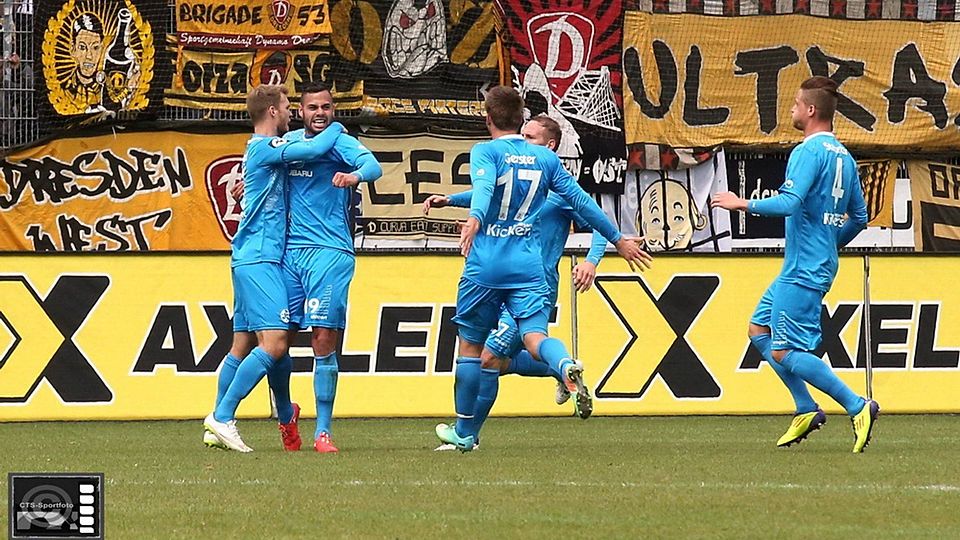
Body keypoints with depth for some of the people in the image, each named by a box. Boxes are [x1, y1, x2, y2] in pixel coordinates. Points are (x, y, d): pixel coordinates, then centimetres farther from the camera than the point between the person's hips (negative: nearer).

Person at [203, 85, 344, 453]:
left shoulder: (260, 147, 19)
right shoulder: (265, 147, -11)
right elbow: (315, 149, -19)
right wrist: (336, 128, 1)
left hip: (247, 258, 11)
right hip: (260, 259, -11)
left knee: (243, 345, 10)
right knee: (274, 342, -17)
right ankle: (223, 417, -20)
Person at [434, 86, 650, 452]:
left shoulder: (486, 152, -1)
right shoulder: (545, 159, 11)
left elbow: (483, 186, -23)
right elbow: (580, 201, 14)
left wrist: (475, 219, -42)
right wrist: (617, 239, 24)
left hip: (485, 267, -3)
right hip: (528, 268, 3)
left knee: (471, 346, 10)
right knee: (534, 336, -10)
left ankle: (464, 432, 19)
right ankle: (567, 366, -46)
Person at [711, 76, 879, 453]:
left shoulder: (808, 152, -15)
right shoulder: (843, 157, 13)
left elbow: (790, 202, -26)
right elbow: (859, 217, 17)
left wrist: (743, 205, -14)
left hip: (803, 272, -10)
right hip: (819, 264, 10)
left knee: (785, 352, -8)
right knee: (759, 330, 17)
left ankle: (858, 407, -13)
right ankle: (806, 411, 14)